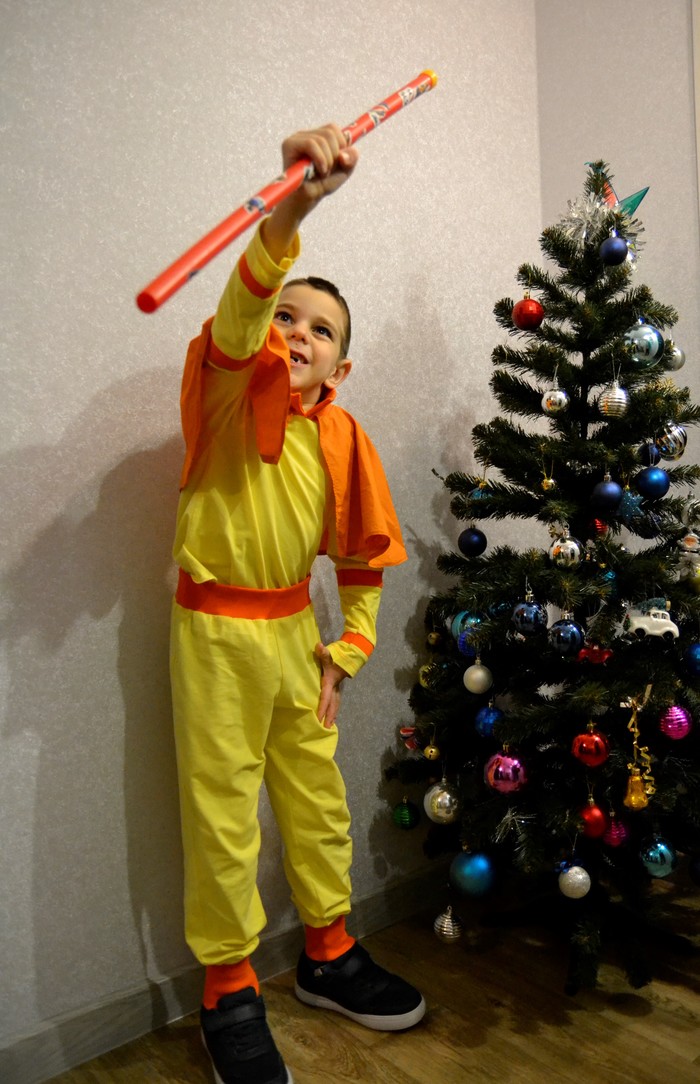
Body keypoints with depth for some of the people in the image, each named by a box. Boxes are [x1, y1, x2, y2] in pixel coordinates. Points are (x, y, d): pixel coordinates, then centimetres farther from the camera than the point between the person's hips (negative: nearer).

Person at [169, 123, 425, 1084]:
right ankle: (230, 993, 26)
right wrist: (288, 215, -49)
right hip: (216, 628, -4)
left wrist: (348, 647, 2)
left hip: (295, 627, 4)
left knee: (318, 799, 16)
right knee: (222, 817, 4)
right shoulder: (231, 386, -9)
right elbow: (238, 316, -34)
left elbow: (364, 559, 10)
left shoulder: (342, 437, 1)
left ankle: (329, 955, 38)